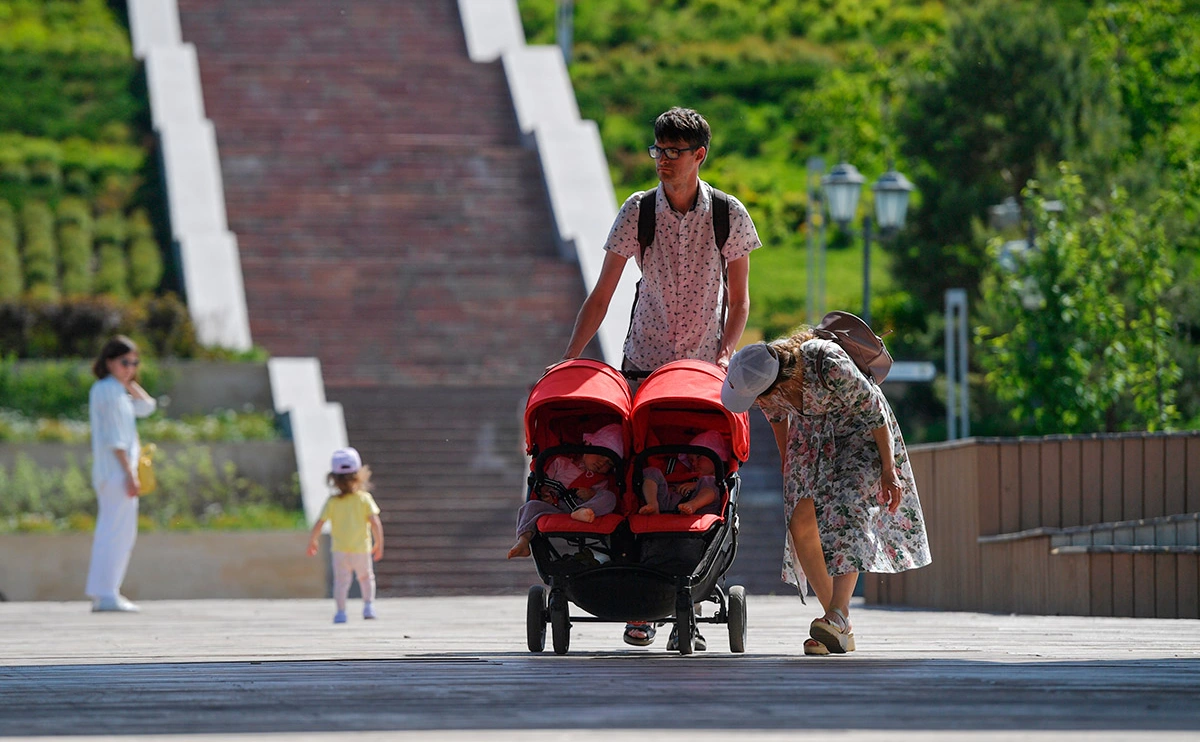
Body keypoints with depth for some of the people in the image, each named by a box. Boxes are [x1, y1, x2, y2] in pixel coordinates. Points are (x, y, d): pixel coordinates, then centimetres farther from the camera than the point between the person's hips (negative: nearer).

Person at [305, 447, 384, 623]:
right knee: (366, 577, 21)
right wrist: (379, 544, 0)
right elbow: (375, 523, -13)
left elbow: (318, 525, -6)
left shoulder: (332, 502, -5)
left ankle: (341, 611, -12)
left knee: (341, 580, 2)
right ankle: (368, 605, 9)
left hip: (339, 549, 0)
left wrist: (311, 542, 11)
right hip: (362, 549, 0)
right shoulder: (364, 498, -7)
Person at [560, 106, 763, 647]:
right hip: (644, 360, 0)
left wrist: (727, 352, -11)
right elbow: (601, 295, -1)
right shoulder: (637, 212, -4)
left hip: (704, 365, 0)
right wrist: (569, 359, -9)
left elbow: (739, 299, 5)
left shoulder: (729, 215, -3)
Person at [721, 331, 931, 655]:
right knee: (802, 522, -9)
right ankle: (840, 628, -4)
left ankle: (838, 616, -34)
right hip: (811, 431, 5)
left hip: (858, 427, -5)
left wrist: (888, 471, -15)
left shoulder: (829, 365, -39)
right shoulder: (756, 373, -22)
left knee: (845, 512, -25)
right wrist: (787, 464, 13)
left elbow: (873, 410, -23)